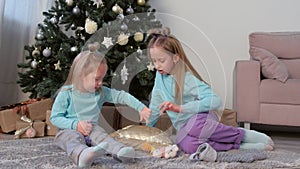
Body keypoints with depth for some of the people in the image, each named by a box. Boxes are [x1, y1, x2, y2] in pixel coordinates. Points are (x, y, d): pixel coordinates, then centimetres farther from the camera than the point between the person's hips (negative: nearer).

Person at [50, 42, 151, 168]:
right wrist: (76, 124, -19)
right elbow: (54, 117, -6)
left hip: (92, 129, 4)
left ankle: (120, 151, -55)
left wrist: (141, 108, -14)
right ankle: (83, 155, -69)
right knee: (73, 140, -35)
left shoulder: (101, 92, 3)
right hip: (69, 130, -4)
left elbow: (121, 96, -3)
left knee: (101, 135, -27)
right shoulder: (66, 93, -8)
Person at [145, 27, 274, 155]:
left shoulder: (187, 79, -15)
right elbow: (155, 105, 18)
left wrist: (180, 108, -29)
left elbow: (215, 101, -27)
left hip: (200, 119, -5)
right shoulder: (160, 75, 5)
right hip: (184, 129, 5)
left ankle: (243, 135, -18)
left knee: (194, 128, -43)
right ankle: (238, 146, -19)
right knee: (188, 146, -33)